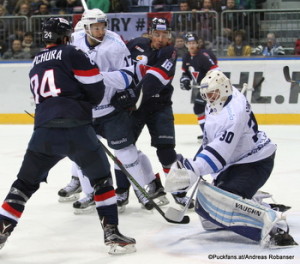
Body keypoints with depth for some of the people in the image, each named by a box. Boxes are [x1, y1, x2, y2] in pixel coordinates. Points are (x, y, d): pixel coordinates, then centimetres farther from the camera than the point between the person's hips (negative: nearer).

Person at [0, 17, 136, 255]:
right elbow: (95, 87, -1)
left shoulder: (35, 65, 22)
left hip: (44, 132, 4)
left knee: (25, 183, 16)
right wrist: (88, 103, 21)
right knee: (101, 178, 13)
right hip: (76, 130, -4)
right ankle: (112, 233, 8)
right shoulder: (71, 54, 1)